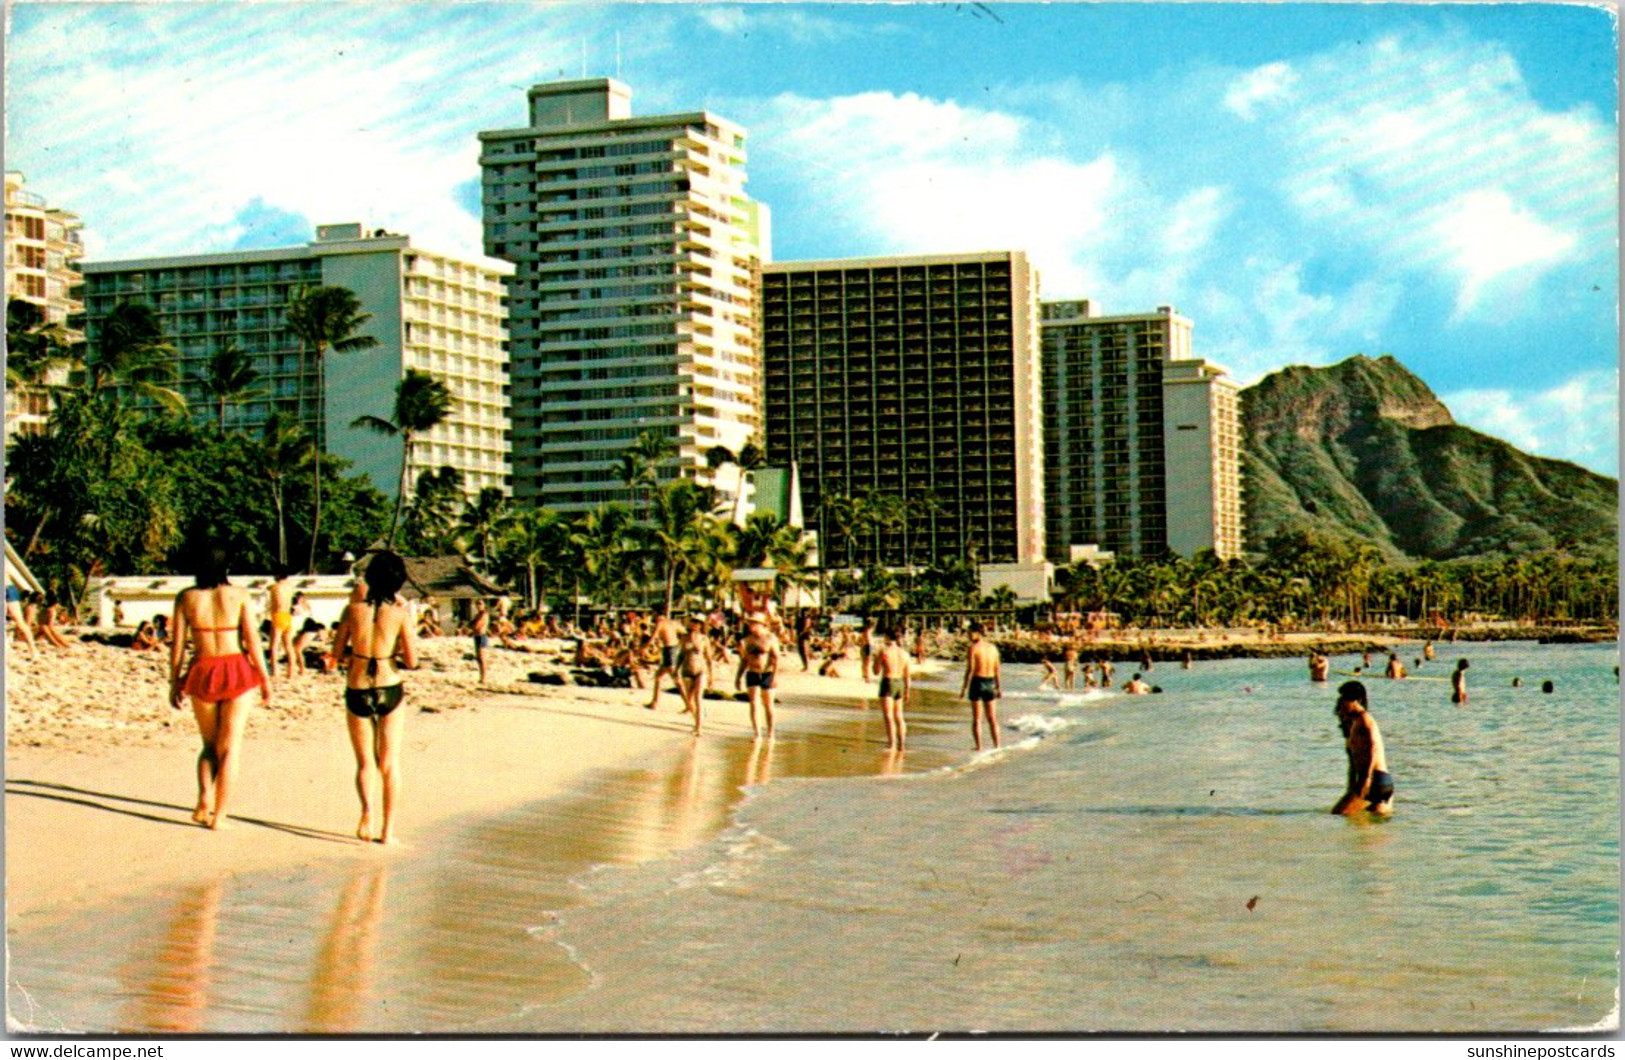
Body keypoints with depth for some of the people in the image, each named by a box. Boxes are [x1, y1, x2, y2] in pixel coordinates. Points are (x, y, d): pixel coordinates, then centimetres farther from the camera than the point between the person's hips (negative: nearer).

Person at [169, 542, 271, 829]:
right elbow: (252, 640, -6)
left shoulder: (186, 597, -1)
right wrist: (264, 679, 2)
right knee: (230, 747, 6)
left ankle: (204, 803, 1)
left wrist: (175, 682, 11)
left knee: (210, 744, 19)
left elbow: (177, 644, 1)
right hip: (237, 672, -2)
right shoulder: (238, 595, -5)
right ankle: (219, 814, 4)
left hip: (201, 673, 2)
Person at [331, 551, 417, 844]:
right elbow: (411, 662, -8)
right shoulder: (401, 613, -9)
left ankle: (367, 809, -13)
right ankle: (388, 830, 8)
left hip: (357, 693, 1)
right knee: (390, 764, 10)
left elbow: (338, 651, 4)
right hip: (390, 691, -1)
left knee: (365, 762, 13)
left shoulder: (353, 609, -5)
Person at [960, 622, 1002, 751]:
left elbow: (970, 670, -15)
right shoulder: (993, 647, 7)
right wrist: (997, 687, 16)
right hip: (990, 682, 5)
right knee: (992, 717, 12)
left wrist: (964, 687, -10)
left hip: (977, 682, -5)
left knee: (976, 718, 2)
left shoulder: (973, 648, -11)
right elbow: (997, 669, 9)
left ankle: (979, 747, 0)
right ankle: (997, 746, 10)